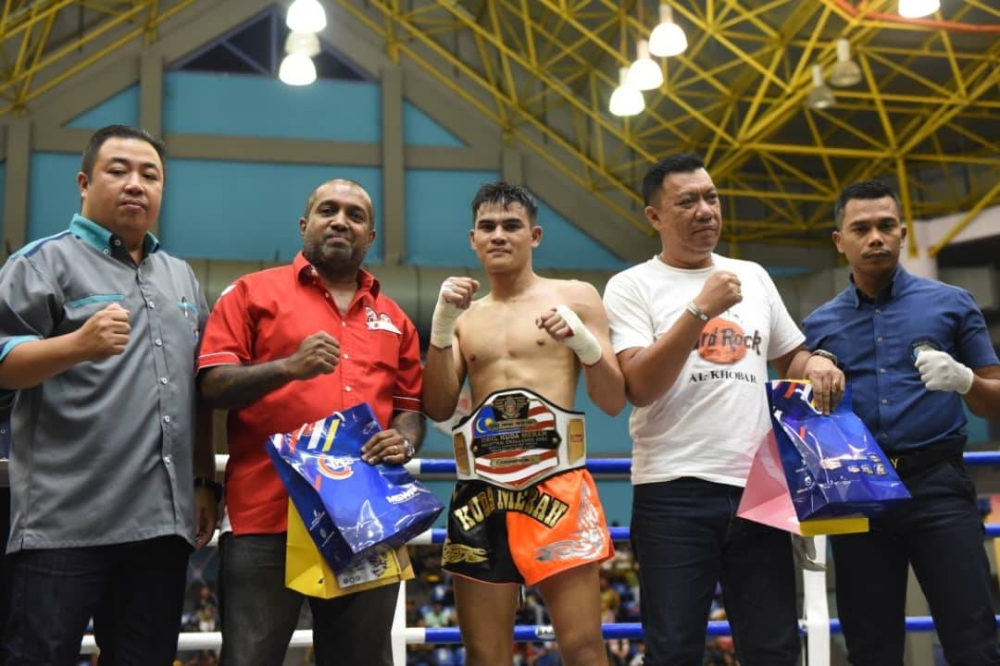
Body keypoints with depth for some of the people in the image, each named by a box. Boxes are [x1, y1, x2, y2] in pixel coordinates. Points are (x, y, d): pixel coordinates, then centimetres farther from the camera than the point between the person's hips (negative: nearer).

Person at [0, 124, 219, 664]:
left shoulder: (181, 278, 21)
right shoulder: (47, 260, 2)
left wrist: (203, 480, 18)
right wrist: (78, 344, -25)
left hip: (163, 520, 6)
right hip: (64, 520, -5)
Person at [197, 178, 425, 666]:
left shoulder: (393, 318, 18)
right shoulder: (253, 293, 6)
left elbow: (410, 407, 20)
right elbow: (211, 385, -2)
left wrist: (405, 441, -2)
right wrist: (289, 366, -17)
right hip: (268, 517, -4)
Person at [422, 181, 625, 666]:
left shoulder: (575, 298, 6)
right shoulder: (464, 316, 14)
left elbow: (613, 403, 2)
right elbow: (438, 409, 3)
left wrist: (583, 340, -15)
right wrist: (442, 323, -6)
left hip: (557, 484, -3)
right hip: (480, 490, 3)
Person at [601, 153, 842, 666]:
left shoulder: (753, 276, 15)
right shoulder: (632, 286, 0)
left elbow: (790, 357, 26)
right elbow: (639, 387, -12)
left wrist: (815, 364, 2)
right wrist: (701, 308, -17)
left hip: (757, 488, 5)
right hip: (674, 492, -4)